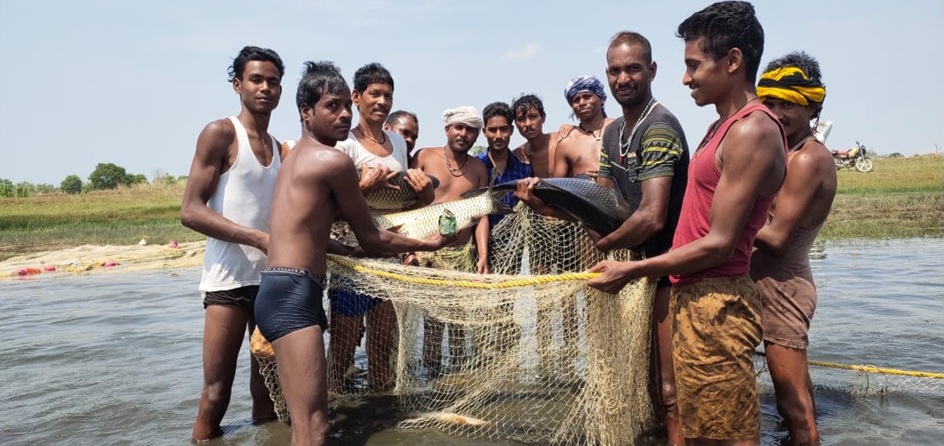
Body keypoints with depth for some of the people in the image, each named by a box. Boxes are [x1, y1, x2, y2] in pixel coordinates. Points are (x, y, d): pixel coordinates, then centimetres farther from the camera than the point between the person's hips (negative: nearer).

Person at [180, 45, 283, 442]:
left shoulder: (278, 148, 15)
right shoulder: (220, 133, -4)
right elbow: (191, 212, -12)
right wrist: (260, 239, -19)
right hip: (229, 278, -6)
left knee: (268, 382, 13)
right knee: (216, 391, -2)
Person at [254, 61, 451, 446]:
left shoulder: (298, 155, 21)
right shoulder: (335, 160, -9)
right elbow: (369, 239, -1)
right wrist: (427, 244, 13)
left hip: (283, 292, 11)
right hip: (293, 295, -11)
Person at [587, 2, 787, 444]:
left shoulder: (752, 131, -15)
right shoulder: (724, 127, 16)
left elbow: (719, 244, -18)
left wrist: (632, 270, -13)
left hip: (714, 303, -10)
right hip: (693, 297, 10)